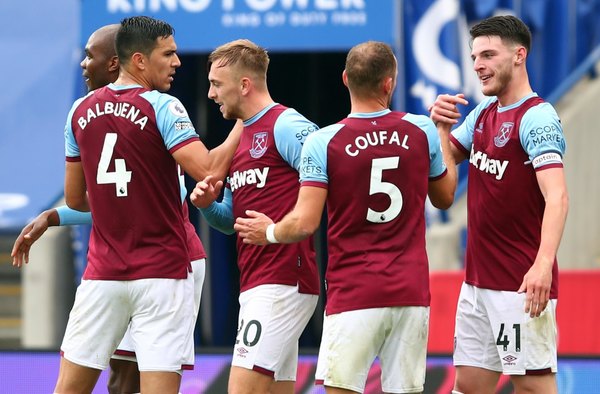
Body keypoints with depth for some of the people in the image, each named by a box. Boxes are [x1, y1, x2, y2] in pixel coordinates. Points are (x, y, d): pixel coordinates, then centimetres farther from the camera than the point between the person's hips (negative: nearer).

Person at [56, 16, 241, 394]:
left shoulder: (81, 111, 8)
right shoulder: (162, 107, -9)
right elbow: (209, 171, -19)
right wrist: (242, 124, -7)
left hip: (102, 274, 5)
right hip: (162, 273, -5)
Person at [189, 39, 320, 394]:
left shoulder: (287, 126, -9)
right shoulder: (240, 136, 20)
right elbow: (232, 220, 24)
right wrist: (208, 204, 5)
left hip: (283, 283, -9)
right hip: (253, 285, 9)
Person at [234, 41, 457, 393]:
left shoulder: (322, 143, -8)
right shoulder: (423, 131, 2)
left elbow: (305, 223, -11)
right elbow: (444, 197, 19)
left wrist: (270, 233, 11)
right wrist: (444, 133, 32)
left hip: (352, 295, -3)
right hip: (412, 293, 3)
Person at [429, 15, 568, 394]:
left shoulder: (537, 118, -14)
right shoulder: (482, 112, 12)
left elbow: (557, 196, -24)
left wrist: (543, 264, -38)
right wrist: (440, 123, 0)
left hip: (523, 282, -8)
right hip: (477, 279, 8)